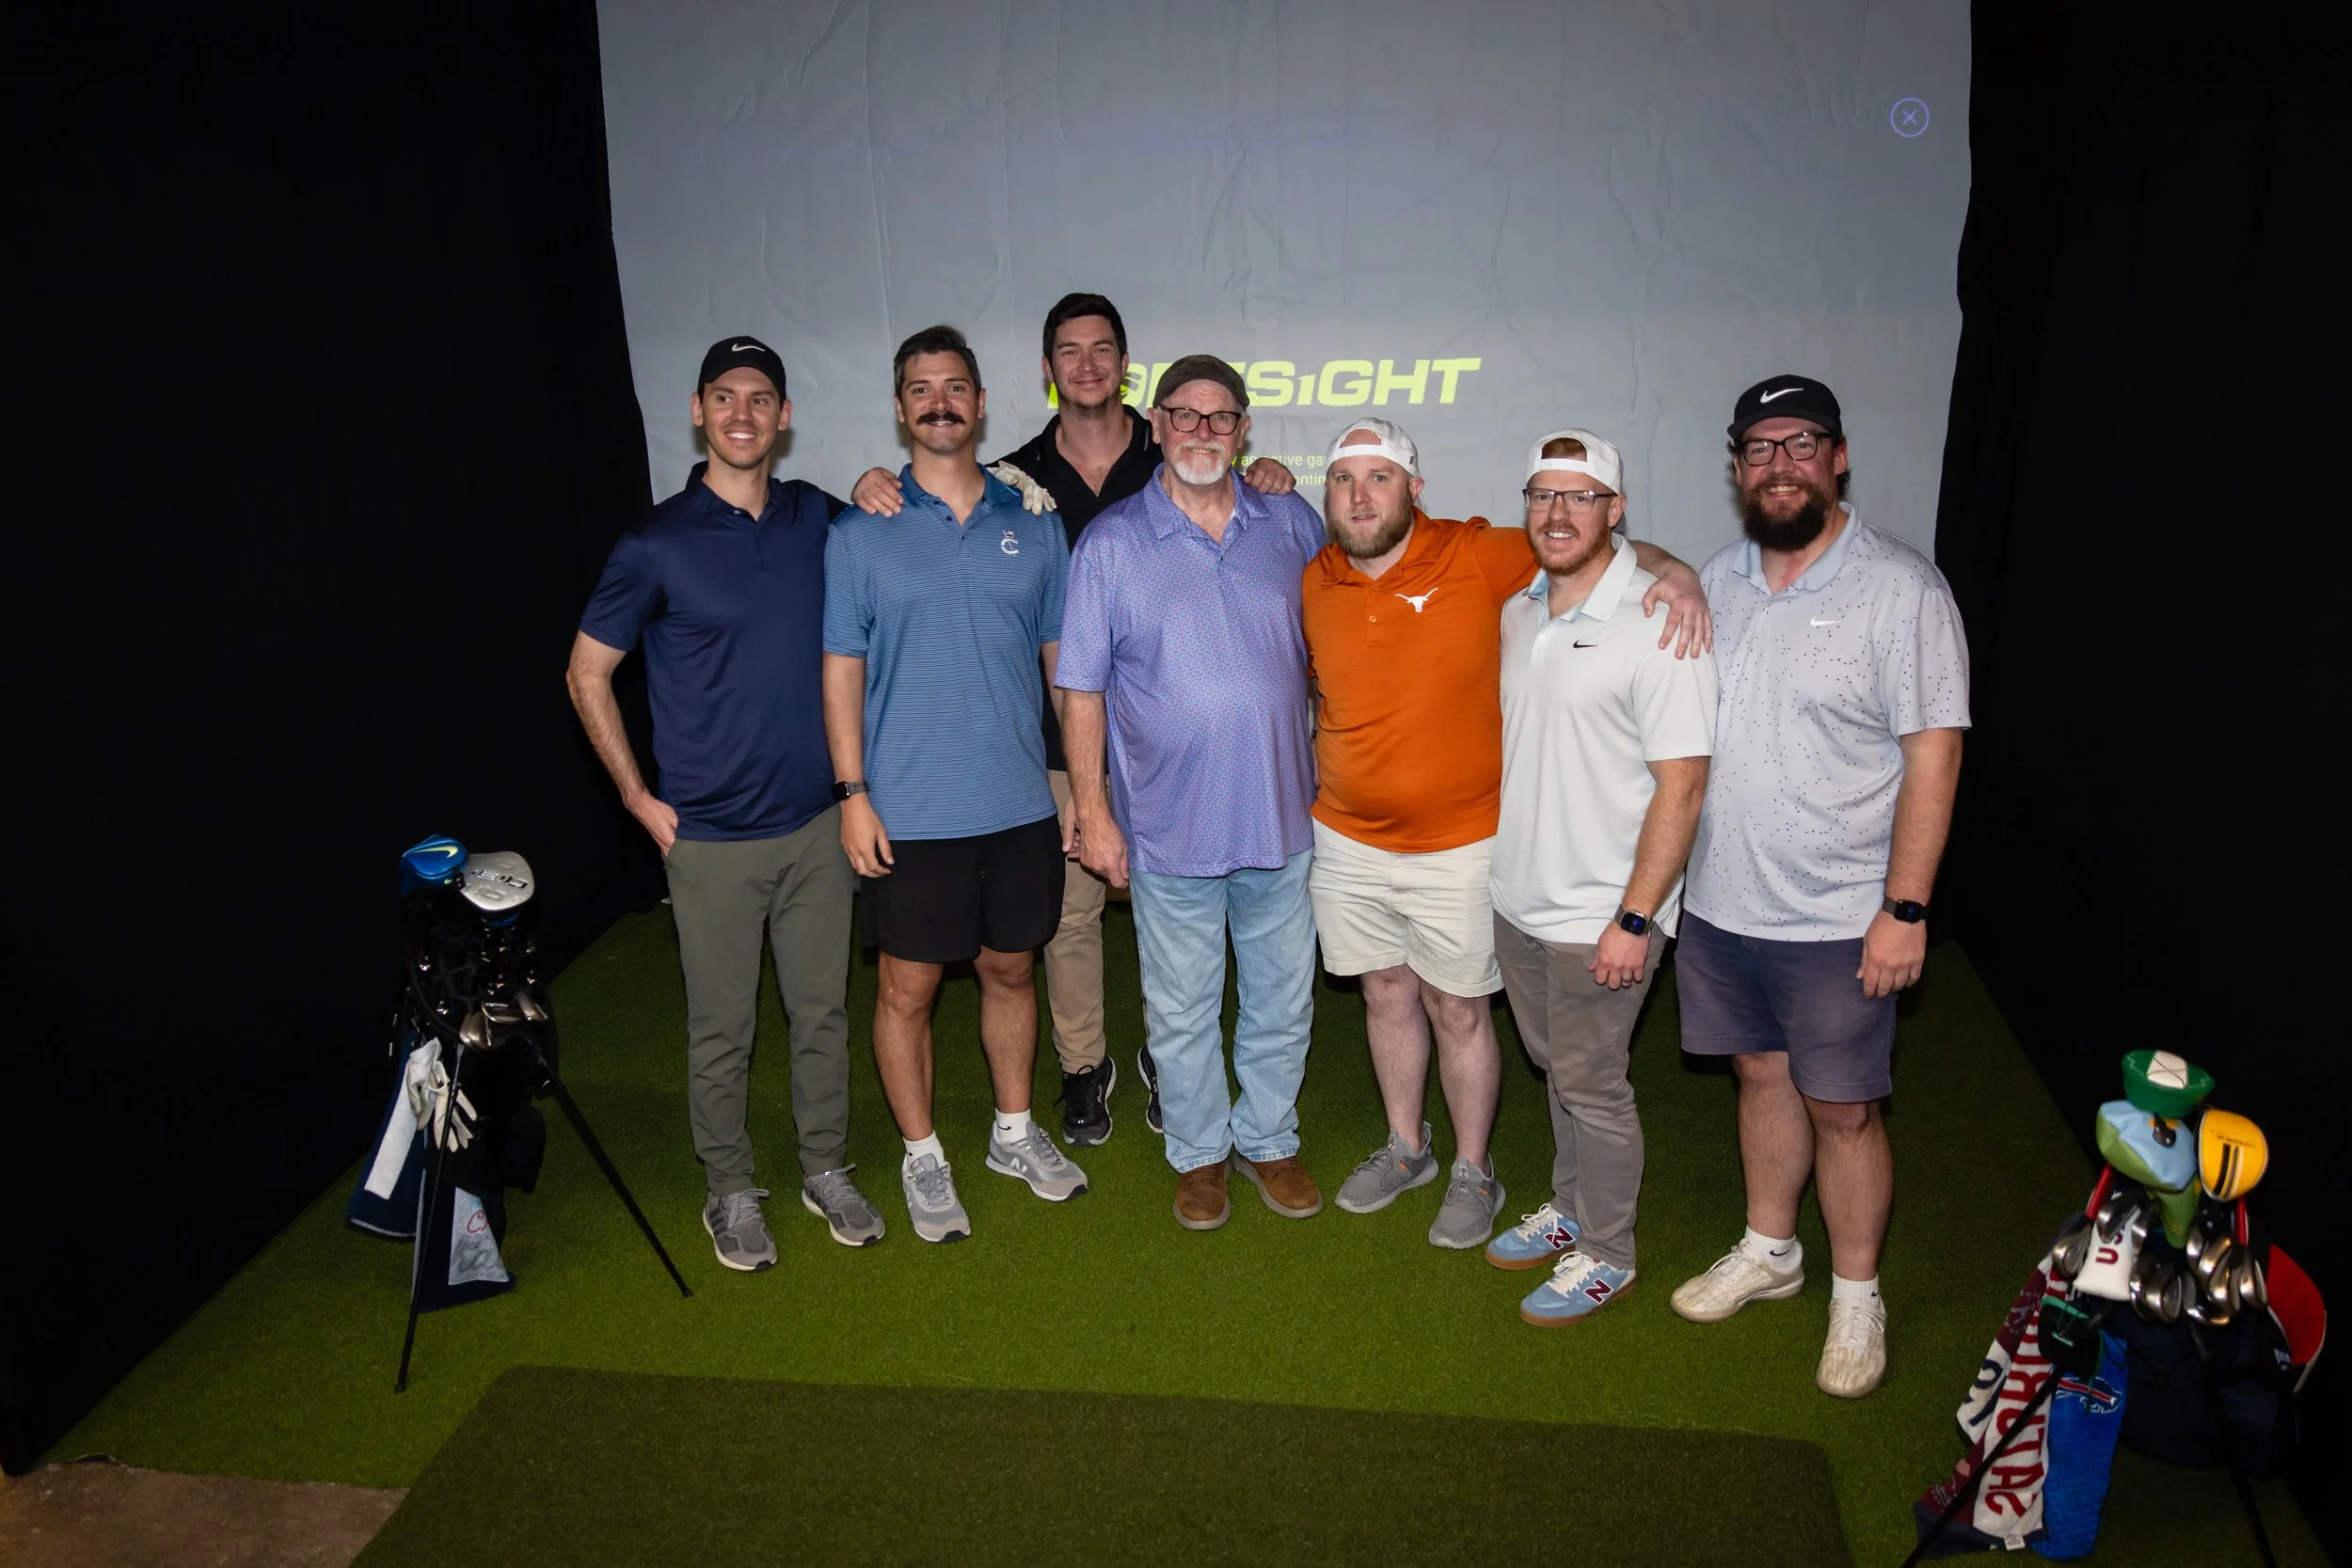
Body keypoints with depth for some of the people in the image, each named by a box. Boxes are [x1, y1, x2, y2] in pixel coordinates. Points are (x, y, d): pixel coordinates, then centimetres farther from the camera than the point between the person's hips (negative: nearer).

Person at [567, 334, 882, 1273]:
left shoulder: (816, 518, 3)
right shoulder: (657, 544, -8)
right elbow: (587, 673, 0)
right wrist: (639, 797, -2)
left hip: (816, 820, 3)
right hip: (712, 836, -3)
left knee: (822, 1008, 13)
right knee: (721, 1027, 8)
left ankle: (827, 1170, 31)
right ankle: (731, 1191, 26)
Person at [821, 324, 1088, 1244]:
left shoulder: (1032, 523, 5)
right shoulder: (861, 532, -2)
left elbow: (1062, 657, 9)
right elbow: (842, 668, -2)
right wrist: (853, 794, -8)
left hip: (1020, 808, 3)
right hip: (910, 815, -2)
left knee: (1010, 970, 16)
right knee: (909, 990, 7)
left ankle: (1015, 1132, 35)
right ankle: (922, 1158, 25)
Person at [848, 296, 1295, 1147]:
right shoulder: (1017, 476, 1)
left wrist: (1267, 484, -11)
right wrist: (873, 489, -13)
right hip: (1060, 733, 0)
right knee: (1069, 908, 9)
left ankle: (1167, 1053, 34)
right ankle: (1083, 1064, 29)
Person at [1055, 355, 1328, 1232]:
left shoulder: (1292, 525, 3)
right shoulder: (1111, 543, -4)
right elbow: (1081, 689, -3)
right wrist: (1093, 812, -6)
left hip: (1281, 817, 3)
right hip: (1170, 827, -2)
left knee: (1282, 1001, 15)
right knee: (1181, 1012, 11)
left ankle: (1268, 1138, 37)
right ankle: (1198, 1151, 33)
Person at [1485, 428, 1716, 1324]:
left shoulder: (1655, 622, -18)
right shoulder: (1518, 611, 5)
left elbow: (1682, 784, -19)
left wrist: (1634, 919, -20)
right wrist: (1497, 865, 15)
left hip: (1601, 914, -7)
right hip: (1519, 899, 7)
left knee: (1593, 1087, 6)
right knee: (1555, 1069, 21)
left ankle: (1605, 1255, 25)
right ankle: (1569, 1210, 40)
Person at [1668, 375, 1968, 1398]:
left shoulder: (1901, 588, -11)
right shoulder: (1717, 581, 5)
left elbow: (1933, 755, -13)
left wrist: (1904, 908, -16)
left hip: (1838, 919, -5)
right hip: (1719, 902, 5)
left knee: (1842, 1111, 6)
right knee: (1762, 1077, 19)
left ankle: (1857, 1296, 26)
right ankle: (1769, 1251, 38)